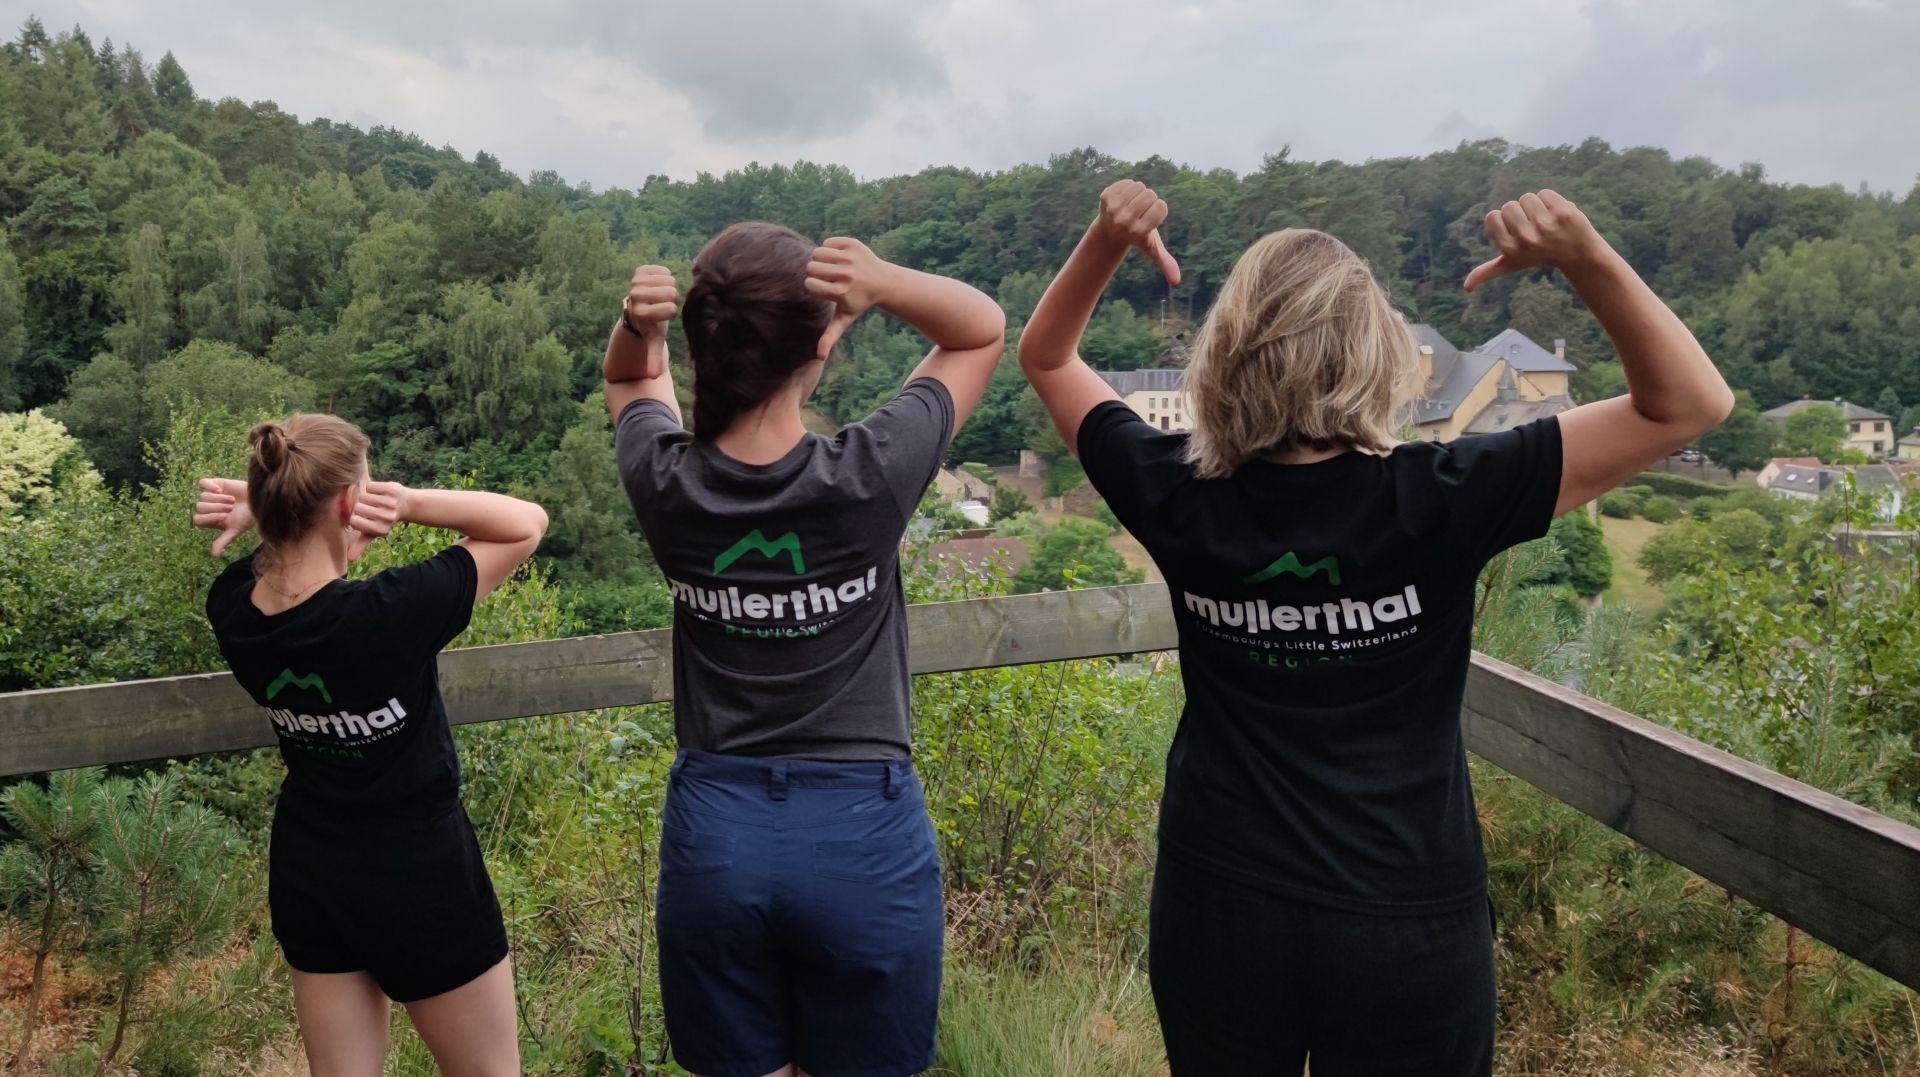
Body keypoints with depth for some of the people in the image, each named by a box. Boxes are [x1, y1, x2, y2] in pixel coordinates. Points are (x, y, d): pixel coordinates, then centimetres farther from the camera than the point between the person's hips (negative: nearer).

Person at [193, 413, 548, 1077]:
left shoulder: (231, 610, -11)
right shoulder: (392, 612, -29)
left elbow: (302, 551, 10)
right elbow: (526, 523, -17)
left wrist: (258, 507, -11)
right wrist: (407, 503, -27)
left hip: (307, 872, 6)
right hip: (419, 875, -6)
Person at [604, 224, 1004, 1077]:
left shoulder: (664, 486, -9)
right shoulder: (868, 479, -17)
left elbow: (629, 383, 16)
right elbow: (983, 328, 0)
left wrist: (638, 324, -7)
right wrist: (882, 285, -19)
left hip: (715, 832, 3)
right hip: (863, 835, -2)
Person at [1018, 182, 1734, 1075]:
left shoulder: (1180, 499, -12)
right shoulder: (1434, 503, -20)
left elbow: (1047, 358, 6)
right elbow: (1690, 403, -11)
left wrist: (1106, 241, -8)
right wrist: (1585, 258, -22)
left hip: (1218, 909, 3)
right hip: (1407, 926, -2)